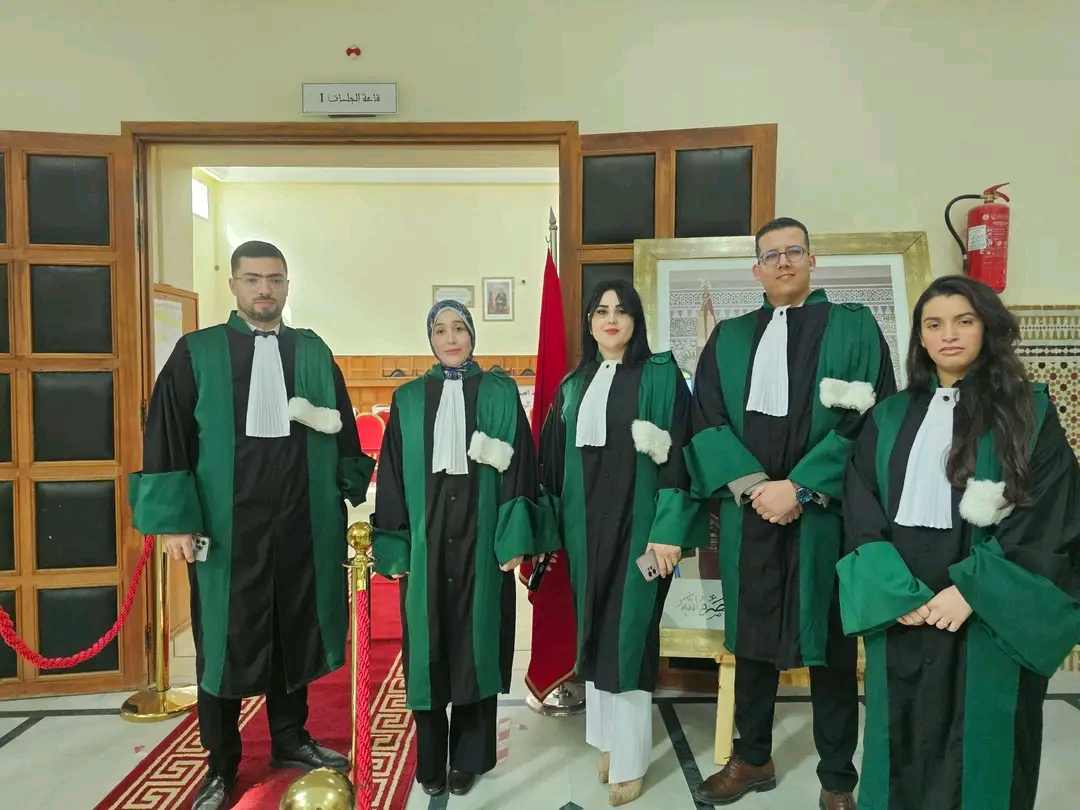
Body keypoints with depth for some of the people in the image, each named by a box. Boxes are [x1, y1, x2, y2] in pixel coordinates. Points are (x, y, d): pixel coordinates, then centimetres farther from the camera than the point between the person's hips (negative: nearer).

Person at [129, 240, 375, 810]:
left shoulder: (314, 353, 9)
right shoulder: (197, 353, 1)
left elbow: (342, 425, 14)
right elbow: (167, 437, -4)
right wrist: (174, 518, -10)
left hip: (302, 525, 3)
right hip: (225, 526, -2)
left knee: (295, 630, 13)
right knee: (225, 641, 8)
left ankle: (290, 741, 33)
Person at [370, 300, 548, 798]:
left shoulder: (501, 393, 2)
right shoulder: (408, 399, 7)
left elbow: (518, 468, -1)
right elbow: (392, 475, 6)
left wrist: (513, 539, -8)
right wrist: (393, 547, 1)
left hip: (481, 537, -1)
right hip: (425, 540, 2)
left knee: (476, 641, 6)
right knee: (427, 645, 7)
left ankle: (468, 757, 24)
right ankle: (429, 760, 25)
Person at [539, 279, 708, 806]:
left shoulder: (661, 376, -4)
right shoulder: (574, 385, 11)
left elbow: (676, 455, -10)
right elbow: (556, 457, 12)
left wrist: (669, 530, -16)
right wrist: (554, 526, 8)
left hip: (637, 521, -5)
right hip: (586, 523, 5)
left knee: (629, 633, -1)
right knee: (594, 630, 12)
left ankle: (629, 758, 13)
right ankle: (607, 737, 29)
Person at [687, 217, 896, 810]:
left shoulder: (853, 327, 2)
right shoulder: (729, 337, 10)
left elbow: (870, 418, -7)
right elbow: (706, 420, 2)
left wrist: (800, 487, -14)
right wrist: (750, 485, -12)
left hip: (825, 514, -2)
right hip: (749, 511, 3)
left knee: (828, 644, 9)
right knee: (751, 637, 12)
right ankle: (752, 758, 31)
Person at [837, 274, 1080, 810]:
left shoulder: (1030, 412, 1)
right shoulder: (890, 417, 8)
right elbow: (861, 512, 2)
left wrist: (971, 591, -15)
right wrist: (896, 594, -10)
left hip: (990, 616, -2)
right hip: (901, 613, 2)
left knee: (980, 743, 7)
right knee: (906, 741, 11)